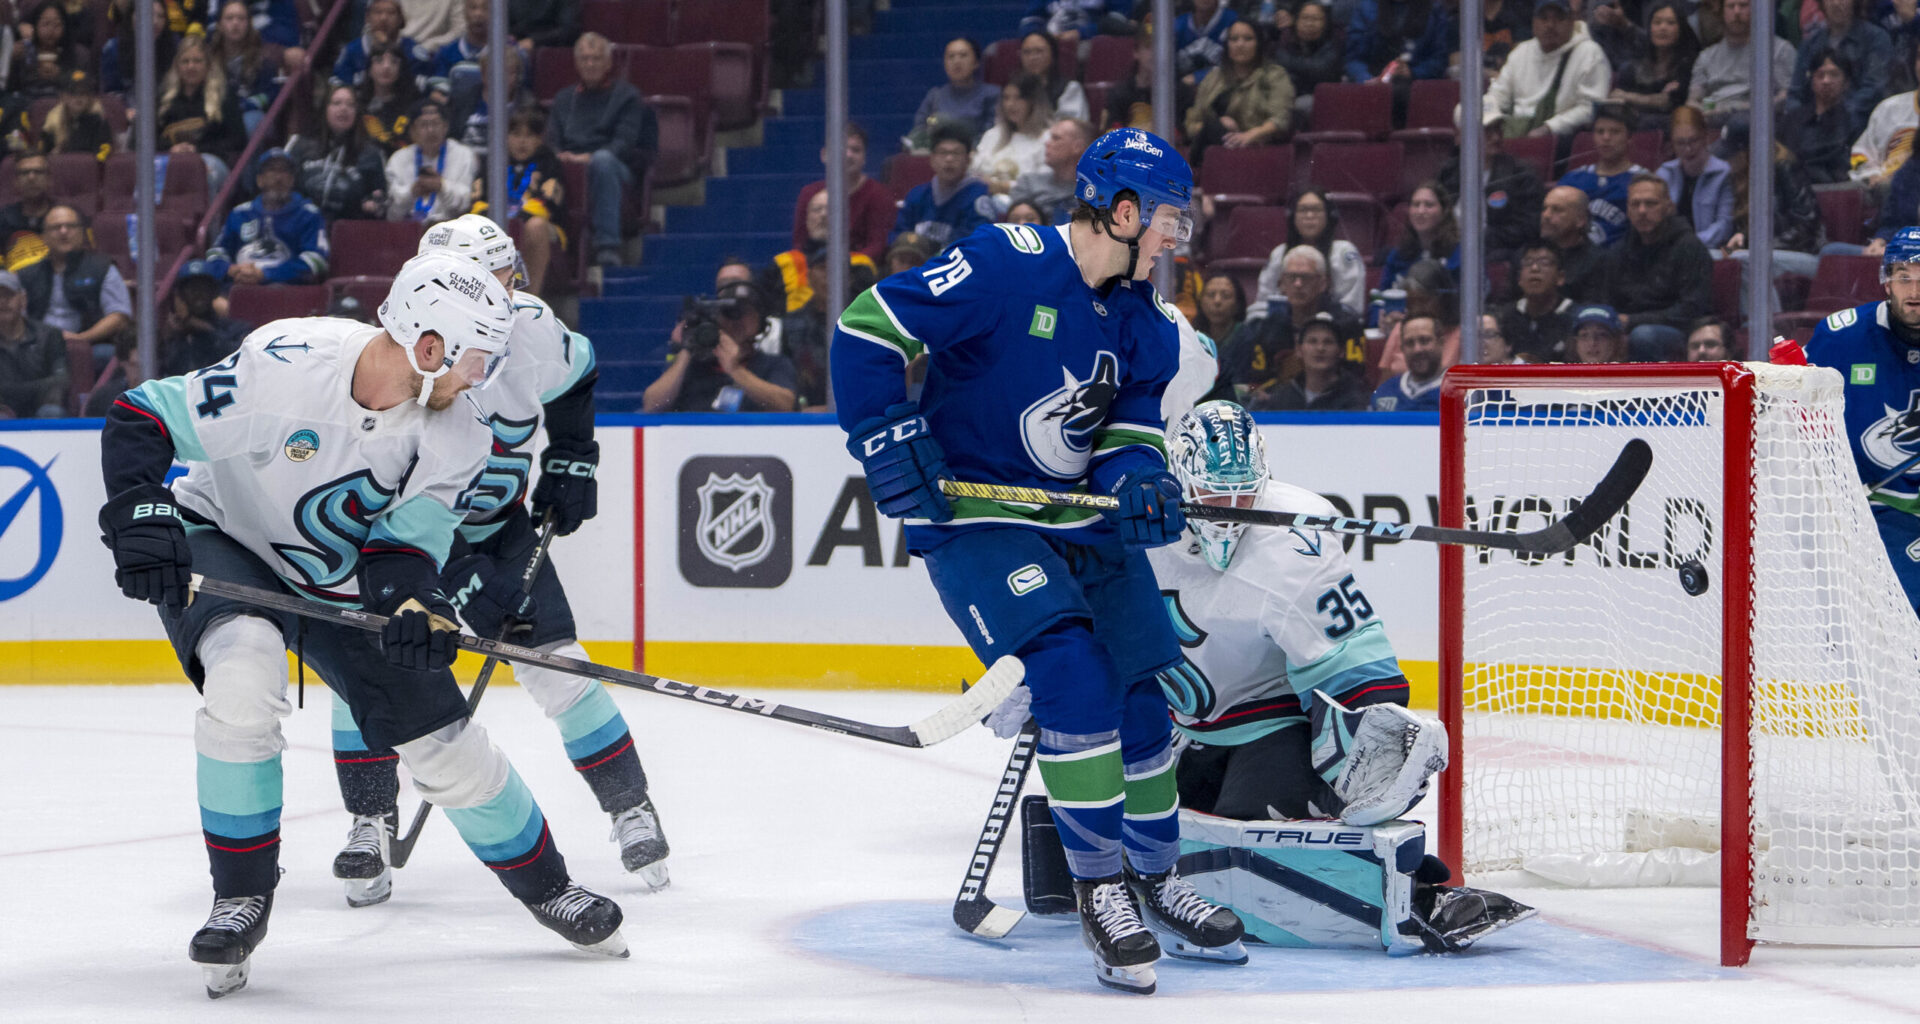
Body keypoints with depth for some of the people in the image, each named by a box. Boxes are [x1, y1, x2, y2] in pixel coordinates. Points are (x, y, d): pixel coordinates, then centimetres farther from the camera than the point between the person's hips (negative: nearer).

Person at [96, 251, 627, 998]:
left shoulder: (455, 431, -15)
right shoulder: (286, 365, -31)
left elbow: (406, 537, -16)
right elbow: (140, 420, -24)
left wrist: (414, 601, -37)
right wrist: (141, 517, -37)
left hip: (344, 581, 4)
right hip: (224, 547, -4)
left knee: (447, 746, 1)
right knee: (245, 672, -35)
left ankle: (546, 887, 26)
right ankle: (240, 897, -17)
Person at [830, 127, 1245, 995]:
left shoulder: (1147, 322, 4)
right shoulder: (1004, 266, -19)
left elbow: (1131, 431, 5)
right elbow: (867, 329, -18)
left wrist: (1139, 481, -18)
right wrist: (891, 445, -19)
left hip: (1082, 524, 7)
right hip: (973, 521, -7)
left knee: (1144, 695, 8)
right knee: (1072, 676, -22)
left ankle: (1157, 881, 29)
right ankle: (1099, 888, -10)